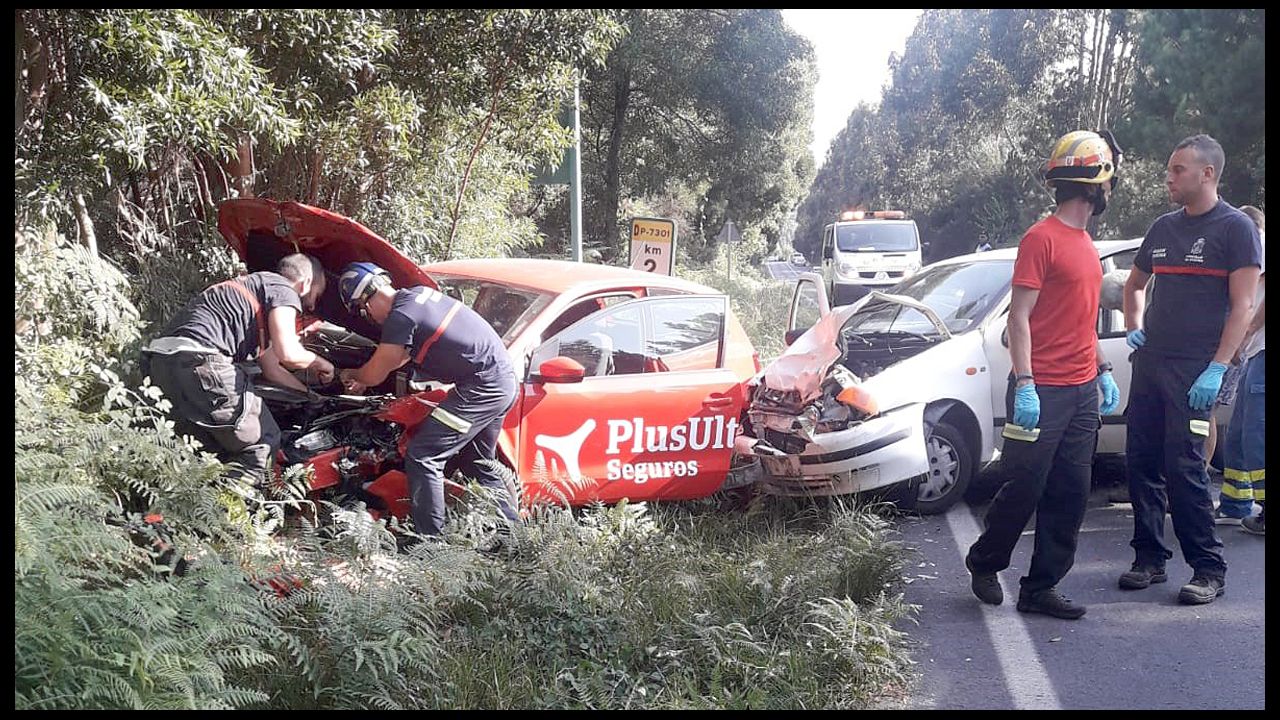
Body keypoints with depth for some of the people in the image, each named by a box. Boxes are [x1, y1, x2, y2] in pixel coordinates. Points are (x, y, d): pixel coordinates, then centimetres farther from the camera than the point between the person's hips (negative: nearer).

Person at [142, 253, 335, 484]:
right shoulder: (283, 290, 5)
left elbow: (272, 368, 39)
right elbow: (287, 353, -10)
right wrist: (317, 361, 12)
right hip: (198, 361, -10)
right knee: (262, 445, 0)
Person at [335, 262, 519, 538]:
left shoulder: (400, 317, -16)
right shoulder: (418, 294, 14)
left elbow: (375, 375, -5)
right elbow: (405, 354, 29)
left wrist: (351, 375, 17)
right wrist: (364, 378, 33)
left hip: (481, 388, -10)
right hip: (504, 381, 10)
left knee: (422, 458, -5)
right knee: (479, 465, 23)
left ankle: (429, 539, -2)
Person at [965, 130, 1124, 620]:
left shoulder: (1084, 243, 17)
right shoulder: (1042, 238, -10)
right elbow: (1019, 317, -14)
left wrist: (1102, 371, 19)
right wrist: (1025, 385, -19)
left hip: (1083, 392, 8)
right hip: (1043, 391, -8)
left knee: (1070, 495, 7)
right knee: (1025, 488, -1)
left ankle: (1042, 588, 15)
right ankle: (984, 563, 22)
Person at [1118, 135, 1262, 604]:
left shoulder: (1235, 228, -4)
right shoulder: (1163, 227, 15)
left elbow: (1242, 305, -9)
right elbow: (1134, 284, 29)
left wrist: (1217, 369, -17)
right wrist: (1134, 328, 12)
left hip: (1194, 370, -6)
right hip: (1149, 362, 6)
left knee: (1183, 468, -9)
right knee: (1141, 462, 6)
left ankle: (1209, 569, 2)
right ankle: (1150, 558, 17)